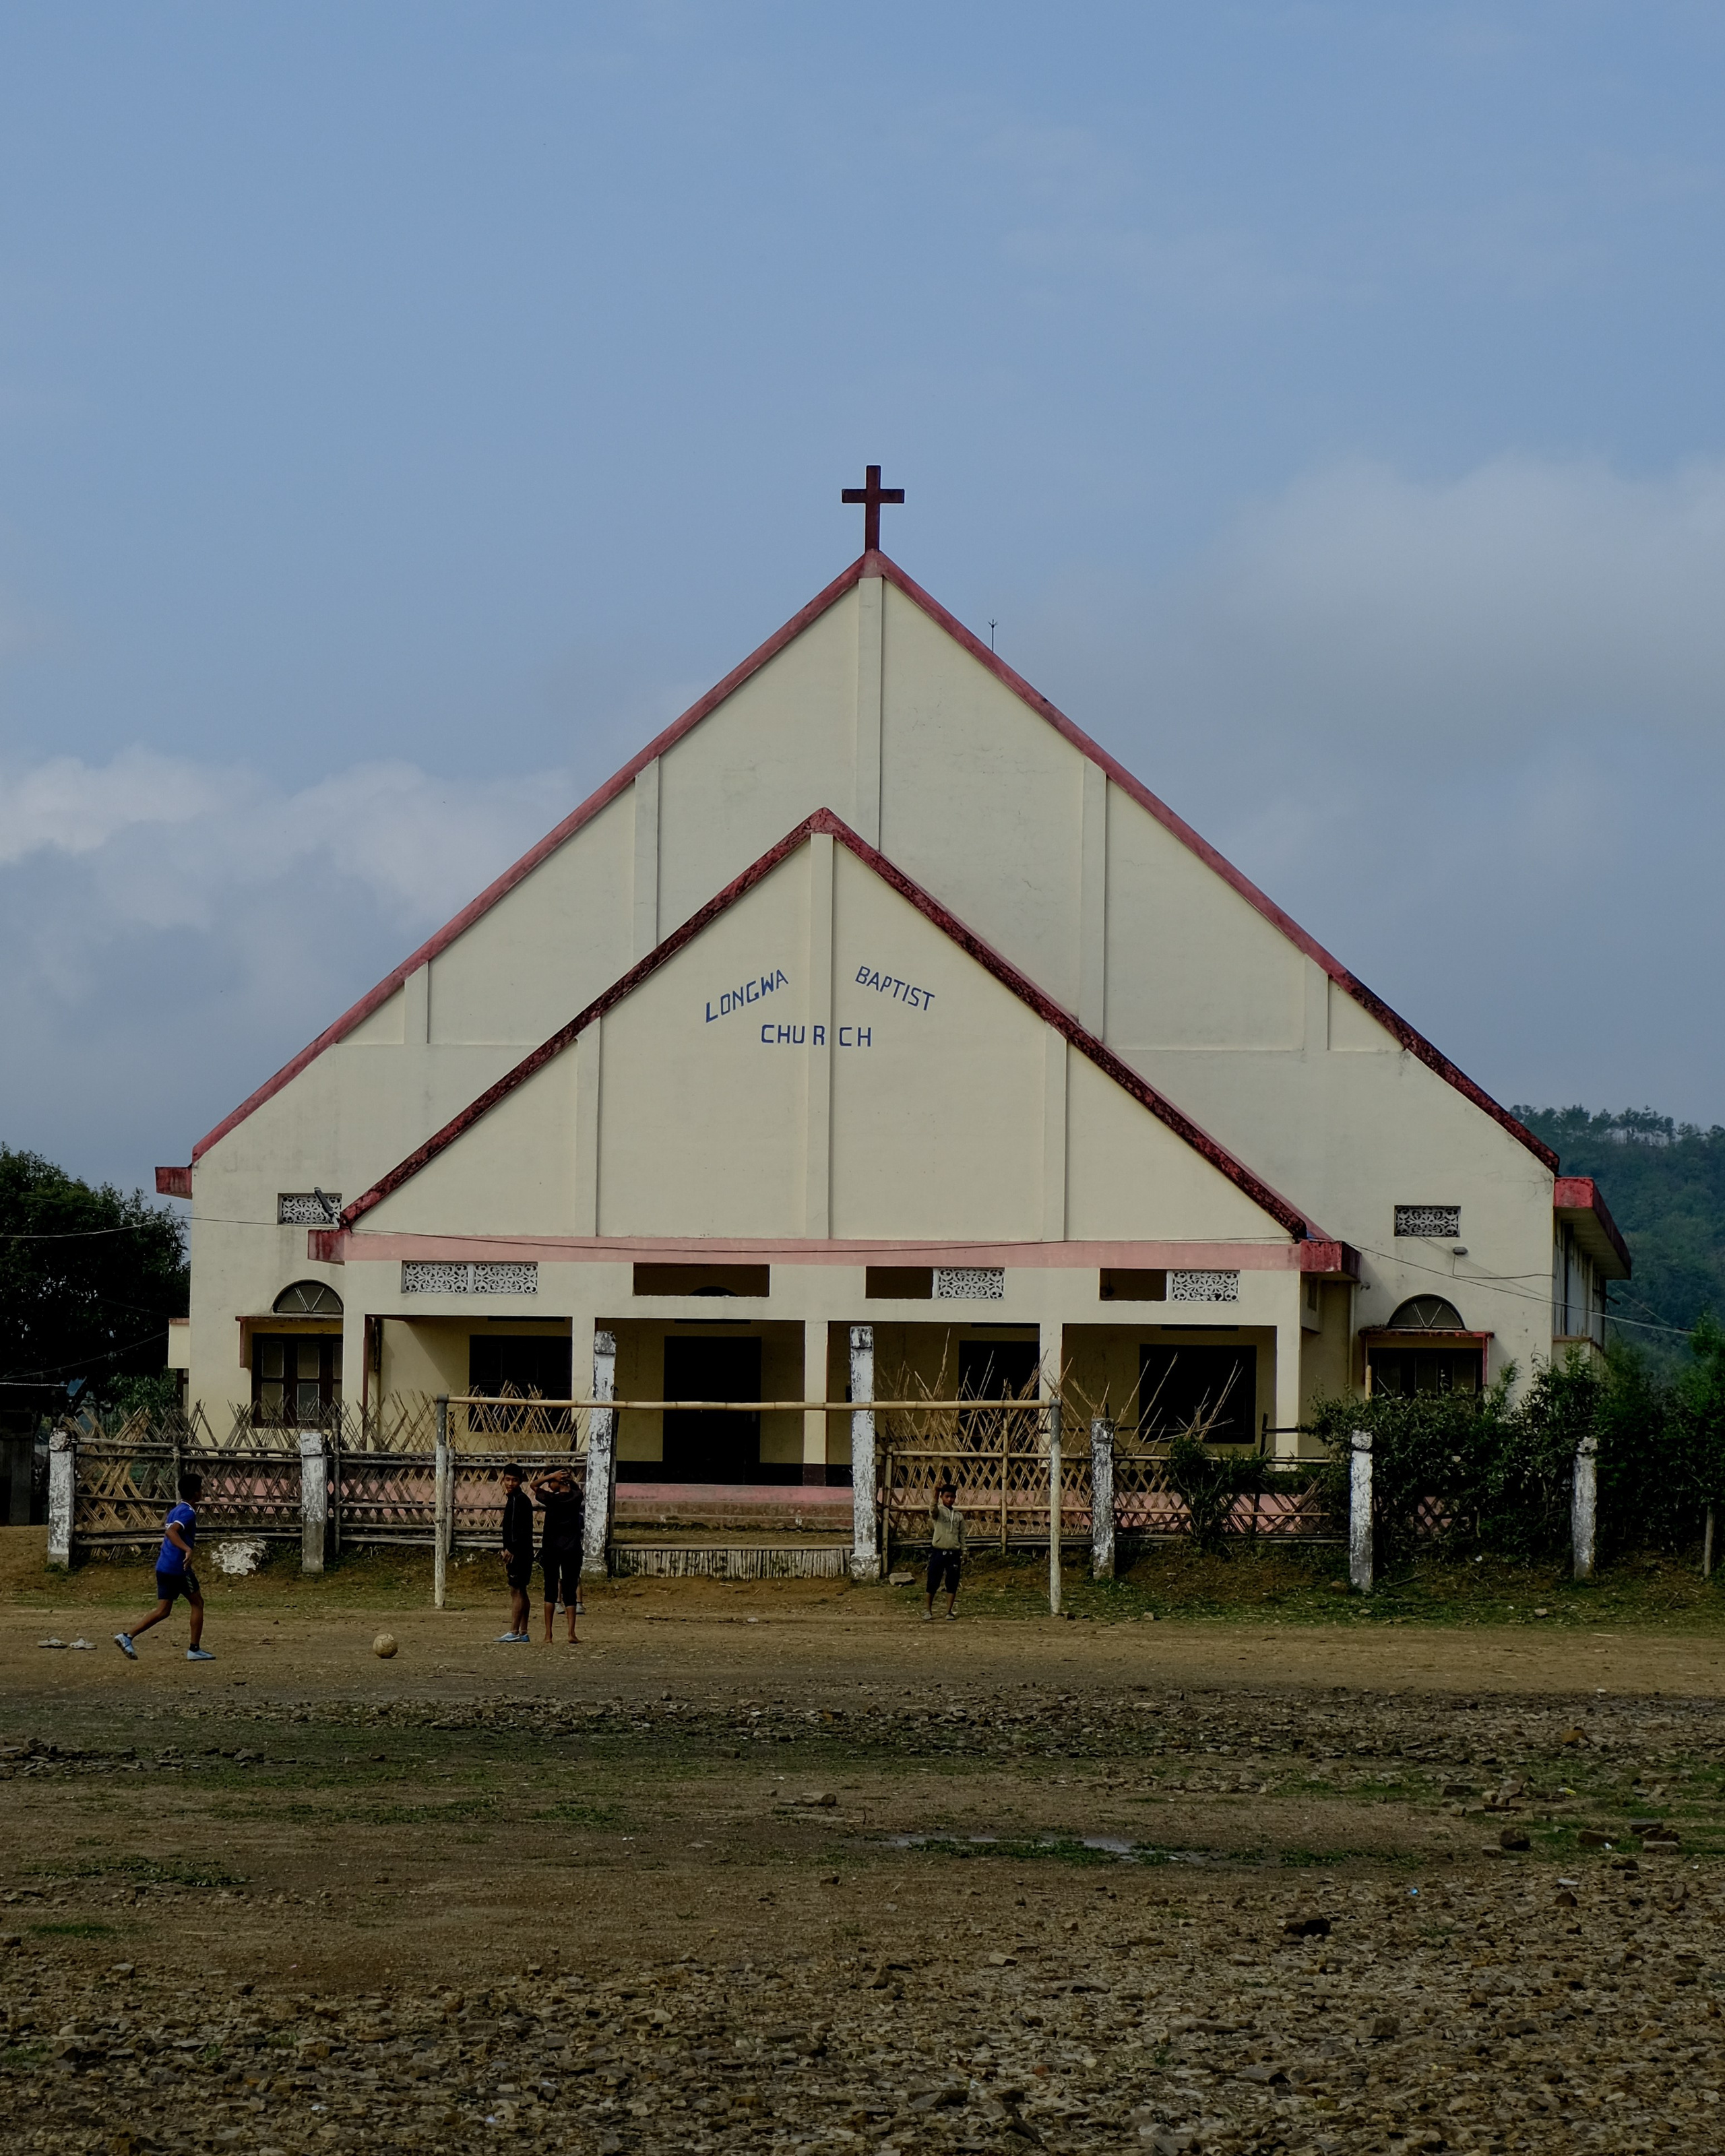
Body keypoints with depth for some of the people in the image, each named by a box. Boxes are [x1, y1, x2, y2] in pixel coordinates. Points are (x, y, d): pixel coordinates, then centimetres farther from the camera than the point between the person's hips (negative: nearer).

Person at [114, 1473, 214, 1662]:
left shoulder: (175, 1510, 16)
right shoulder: (188, 1513, -13)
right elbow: (171, 1532, -30)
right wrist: (187, 1550, -42)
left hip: (163, 1566, 9)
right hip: (178, 1568, -9)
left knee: (163, 1610, 8)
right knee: (197, 1603, 8)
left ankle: (127, 1636, -6)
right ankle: (195, 1649, 11)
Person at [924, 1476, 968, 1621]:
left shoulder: (959, 1515, 10)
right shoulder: (938, 1512, -2)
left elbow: (963, 1535, 14)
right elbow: (934, 1509, -27)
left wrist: (963, 1552, 7)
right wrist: (936, 1495, -46)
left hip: (954, 1553, 3)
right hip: (938, 1552, -3)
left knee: (952, 1585, 3)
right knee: (933, 1583, 1)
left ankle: (949, 1612, 12)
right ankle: (928, 1611, 15)